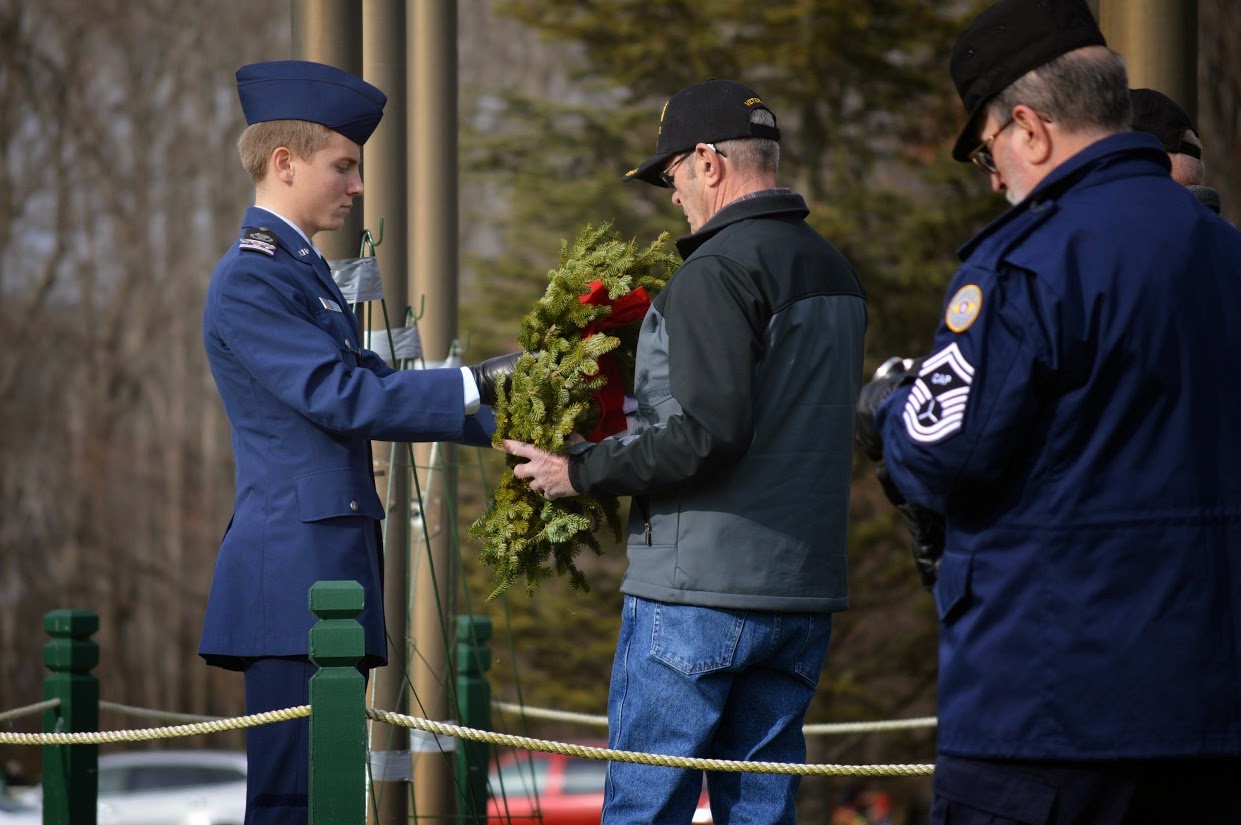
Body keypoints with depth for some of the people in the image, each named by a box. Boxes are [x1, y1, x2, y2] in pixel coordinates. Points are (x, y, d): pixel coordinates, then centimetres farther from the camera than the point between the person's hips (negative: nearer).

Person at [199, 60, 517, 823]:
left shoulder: (303, 272, 21)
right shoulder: (251, 279, -11)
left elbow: (371, 390, 20)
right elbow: (341, 396, -18)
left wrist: (504, 417, 14)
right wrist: (476, 385, -17)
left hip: (330, 571, 10)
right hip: (295, 570, -10)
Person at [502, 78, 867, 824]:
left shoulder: (718, 272, -13)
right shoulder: (836, 272, 14)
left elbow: (709, 433, -22)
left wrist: (581, 473, -11)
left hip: (703, 587, -8)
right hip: (805, 590, 8)